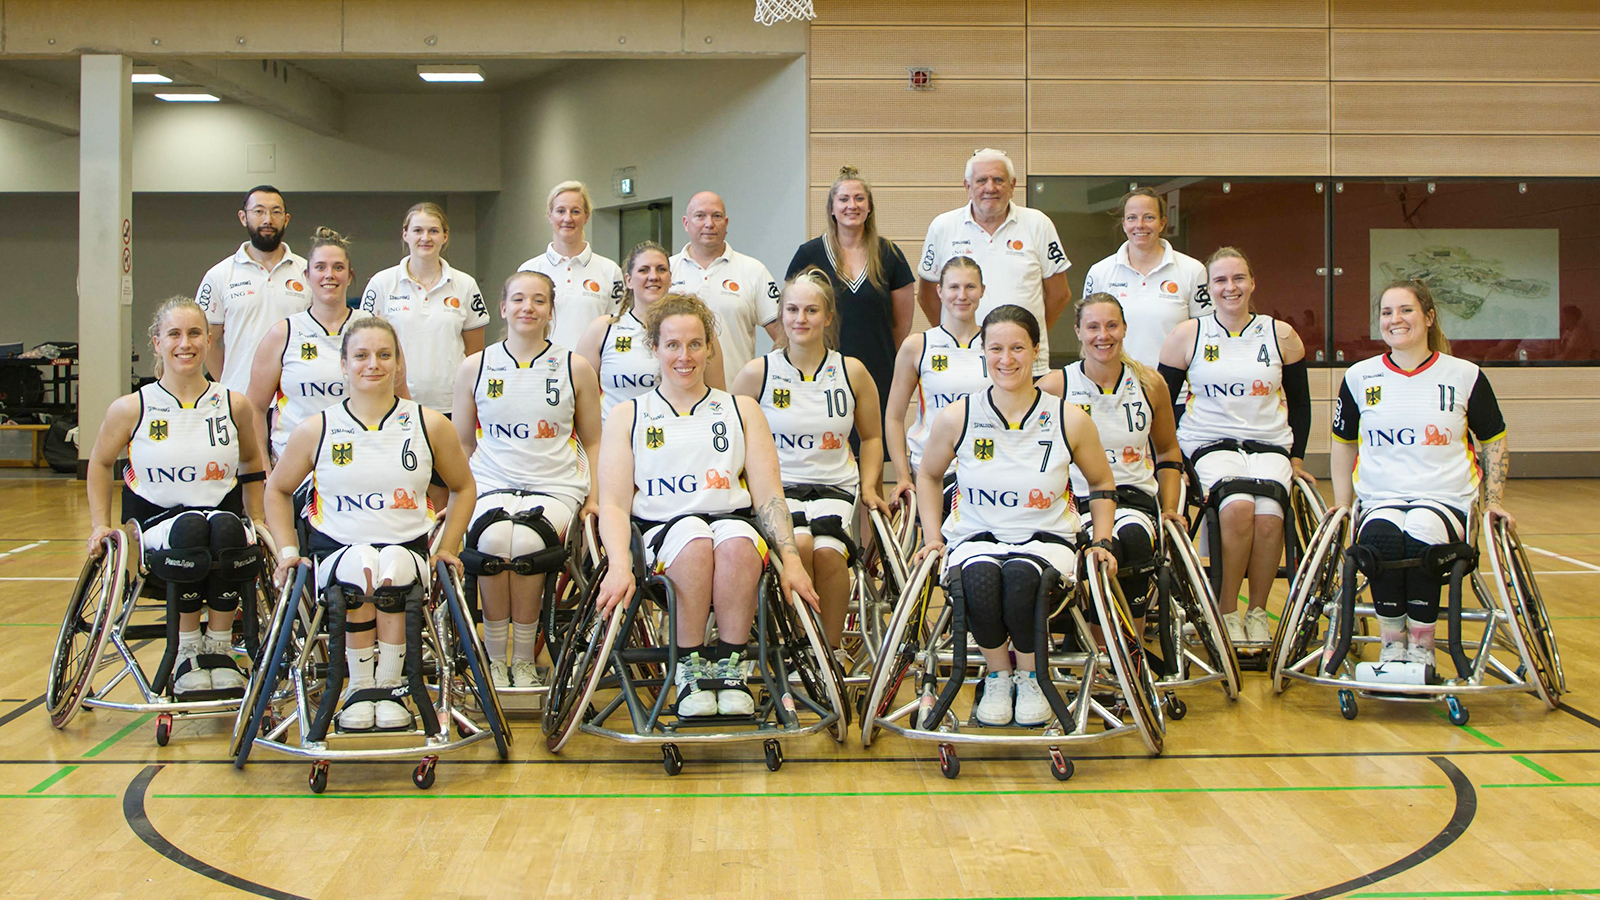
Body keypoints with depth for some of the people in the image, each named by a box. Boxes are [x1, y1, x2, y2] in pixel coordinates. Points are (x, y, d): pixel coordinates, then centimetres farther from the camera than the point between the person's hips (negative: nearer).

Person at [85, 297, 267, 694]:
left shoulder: (234, 405, 3)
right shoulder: (131, 408, -1)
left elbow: (251, 462, 21)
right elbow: (100, 464, 15)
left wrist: (257, 523, 14)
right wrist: (101, 525, 8)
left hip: (220, 511, 1)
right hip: (155, 520, -1)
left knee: (227, 529, -36)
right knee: (190, 530, -37)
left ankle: (219, 646, -15)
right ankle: (186, 651, -17)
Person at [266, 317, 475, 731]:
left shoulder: (430, 425, 7)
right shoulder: (315, 430, 6)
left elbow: (463, 487, 20)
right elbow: (277, 490, 21)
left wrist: (448, 548, 9)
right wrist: (288, 549, 9)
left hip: (408, 548, 0)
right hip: (336, 549, 0)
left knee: (394, 569, -37)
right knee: (360, 566, -37)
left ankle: (389, 687, -22)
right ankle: (360, 687, -21)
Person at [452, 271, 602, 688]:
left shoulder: (576, 368, 10)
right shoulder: (475, 367, 12)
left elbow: (592, 442, 17)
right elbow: (462, 443, 18)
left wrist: (594, 498, 3)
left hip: (556, 487, -1)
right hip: (491, 485, 1)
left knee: (526, 542, -33)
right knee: (493, 539, -34)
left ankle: (524, 659, -16)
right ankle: (495, 658, -18)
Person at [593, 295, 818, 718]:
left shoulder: (742, 410, 19)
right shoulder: (628, 415, 15)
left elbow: (768, 494, 10)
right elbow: (614, 503, 4)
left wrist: (791, 559, -7)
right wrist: (619, 566, -15)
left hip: (731, 521, 1)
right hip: (659, 530, -1)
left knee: (737, 540, -36)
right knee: (695, 538, -36)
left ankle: (731, 667, -23)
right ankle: (690, 669, -23)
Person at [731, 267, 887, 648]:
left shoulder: (852, 371, 9)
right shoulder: (757, 373, 4)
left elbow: (871, 437, 22)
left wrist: (869, 488, 9)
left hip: (836, 486, 1)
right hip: (777, 486, -1)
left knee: (828, 552, -30)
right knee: (799, 544, -33)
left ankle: (830, 649, -13)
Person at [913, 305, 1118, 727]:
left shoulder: (1070, 420, 0)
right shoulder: (955, 418, 0)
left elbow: (1102, 484, 17)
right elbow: (927, 475, 18)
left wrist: (1102, 541, 5)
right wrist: (933, 537, 8)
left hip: (1046, 539, 0)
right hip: (976, 538, 1)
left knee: (1021, 577, -36)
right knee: (980, 578, -36)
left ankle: (1030, 677, -7)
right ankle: (997, 675, -8)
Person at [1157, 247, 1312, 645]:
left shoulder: (1282, 336, 9)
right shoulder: (1187, 336, 5)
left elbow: (1300, 402, 19)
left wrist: (1296, 458, 12)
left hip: (1270, 444, 2)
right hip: (1209, 444, -2)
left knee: (1269, 516, -30)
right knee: (1238, 508, -33)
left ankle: (1257, 613, -9)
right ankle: (1226, 612, -17)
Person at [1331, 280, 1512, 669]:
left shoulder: (1464, 376, 7)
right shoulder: (1359, 377, 11)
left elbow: (1493, 441, 18)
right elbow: (1343, 442, 23)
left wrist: (1493, 501, 8)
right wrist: (1341, 504, 14)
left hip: (1446, 502, -1)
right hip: (1379, 503, 1)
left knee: (1422, 533, -37)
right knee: (1382, 535, -36)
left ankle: (1422, 645, -21)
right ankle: (1391, 643, -19)